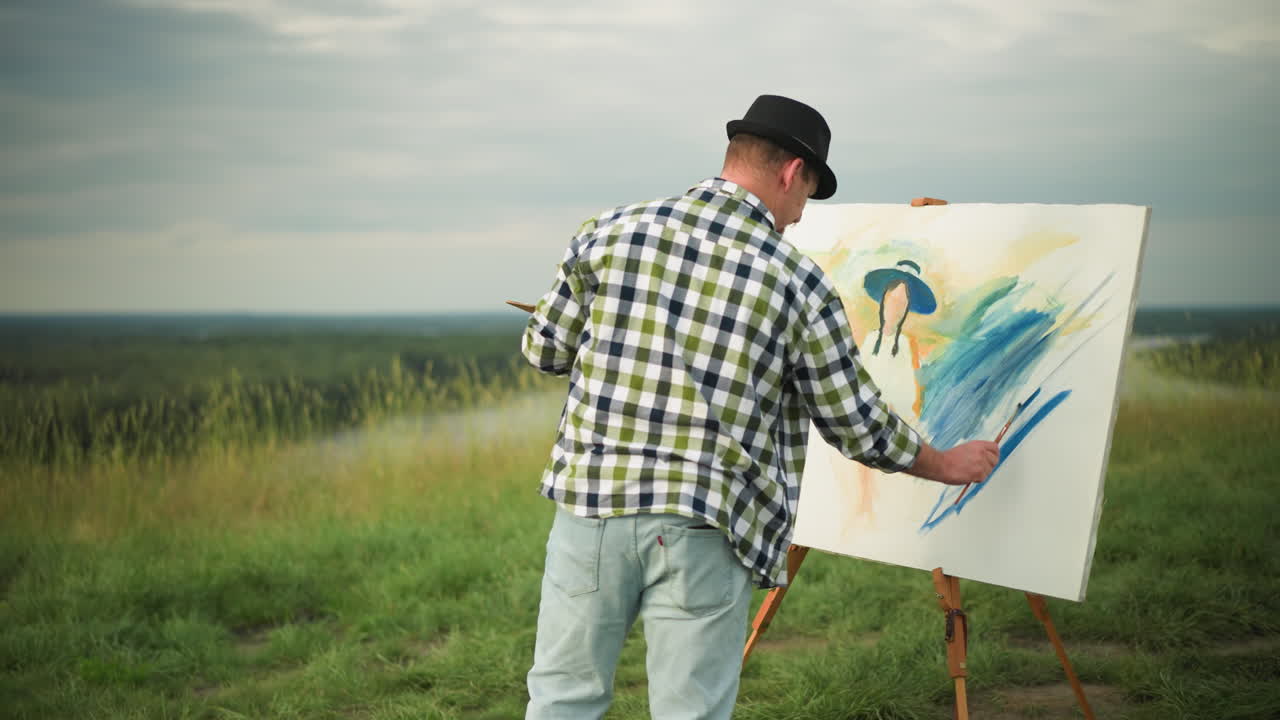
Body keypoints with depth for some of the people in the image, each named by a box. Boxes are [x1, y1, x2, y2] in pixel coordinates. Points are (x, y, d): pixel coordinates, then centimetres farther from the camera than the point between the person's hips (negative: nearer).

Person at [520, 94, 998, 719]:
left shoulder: (611, 233, 0)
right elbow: (859, 427, 5)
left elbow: (544, 351, 9)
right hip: (705, 529, -2)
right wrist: (949, 465, 23)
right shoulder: (801, 286, -4)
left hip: (590, 502, 2)